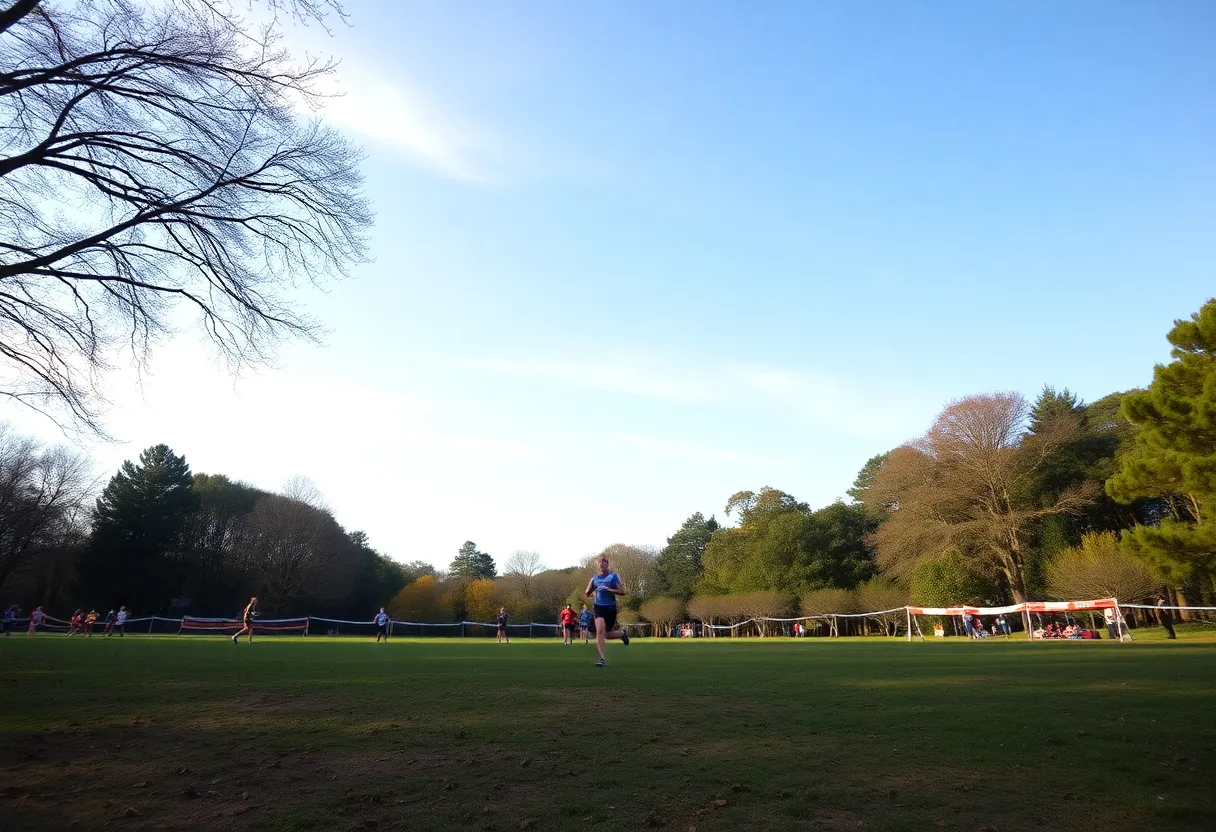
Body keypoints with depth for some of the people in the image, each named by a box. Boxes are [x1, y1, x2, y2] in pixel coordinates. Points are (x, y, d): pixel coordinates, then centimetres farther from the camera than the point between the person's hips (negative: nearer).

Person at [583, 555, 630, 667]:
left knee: (608, 635, 8)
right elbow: (587, 594, 14)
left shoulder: (613, 576, -1)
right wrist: (589, 590, -8)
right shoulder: (594, 578, 8)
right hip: (599, 607, 2)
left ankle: (622, 633, 42)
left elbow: (622, 591, -8)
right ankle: (603, 659, -16)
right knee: (600, 631, -19)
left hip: (611, 608, -1)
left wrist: (609, 589, -20)